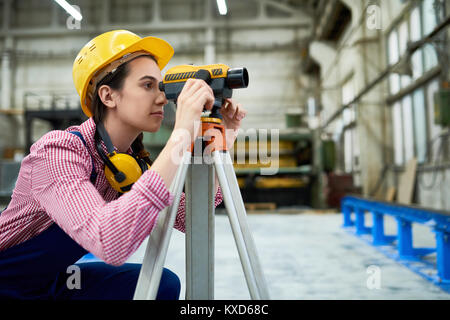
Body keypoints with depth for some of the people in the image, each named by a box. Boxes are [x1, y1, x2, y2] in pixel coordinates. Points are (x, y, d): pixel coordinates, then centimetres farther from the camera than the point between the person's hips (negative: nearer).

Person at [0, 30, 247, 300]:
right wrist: (180, 137, -46)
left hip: (53, 280, 6)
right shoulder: (57, 150, -29)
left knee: (164, 284, -8)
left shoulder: (132, 159, -6)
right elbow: (110, 244, -46)